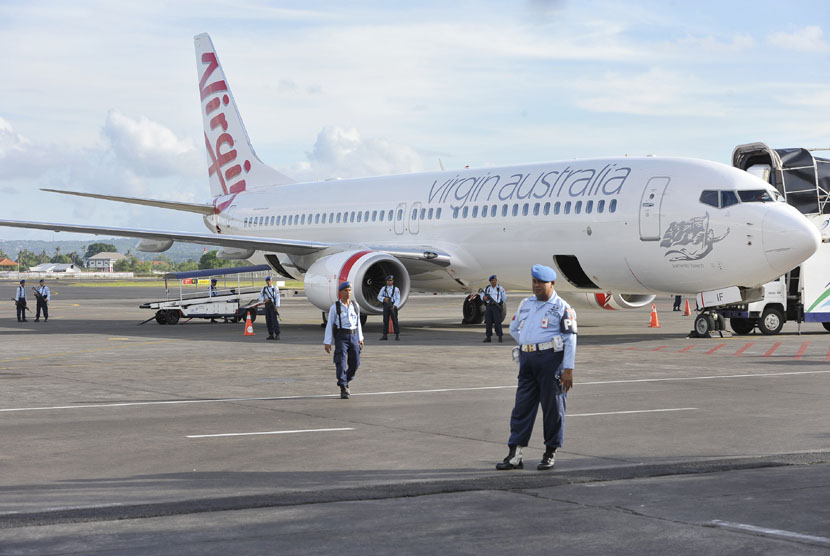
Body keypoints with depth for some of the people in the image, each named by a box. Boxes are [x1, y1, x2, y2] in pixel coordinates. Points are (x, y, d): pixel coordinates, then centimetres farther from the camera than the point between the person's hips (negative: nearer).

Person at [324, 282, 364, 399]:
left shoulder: (355, 306, 9)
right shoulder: (335, 307, -3)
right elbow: (329, 325, -2)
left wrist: (360, 338, 17)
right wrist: (327, 342, -7)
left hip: (353, 336, 4)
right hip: (341, 336, -4)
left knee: (355, 362, 4)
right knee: (341, 363, -12)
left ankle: (346, 382, 29)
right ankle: (343, 389, -11)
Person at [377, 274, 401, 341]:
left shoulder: (396, 289, 2)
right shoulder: (383, 288, 10)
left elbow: (398, 299, -2)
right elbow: (379, 296, 10)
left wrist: (395, 305, -17)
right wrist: (384, 299, -11)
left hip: (393, 306, -3)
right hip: (386, 305, 3)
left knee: (395, 320, -5)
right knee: (385, 320, 4)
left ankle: (397, 335, -2)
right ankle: (384, 335, 8)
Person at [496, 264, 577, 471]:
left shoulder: (562, 308, -1)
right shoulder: (526, 304, 16)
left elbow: (570, 340, -5)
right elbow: (514, 328, 29)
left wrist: (568, 369, -12)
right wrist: (527, 346, 15)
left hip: (551, 359, -5)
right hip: (527, 360, 5)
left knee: (552, 406, 0)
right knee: (522, 405, 2)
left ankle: (550, 453, 10)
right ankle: (514, 455, 2)